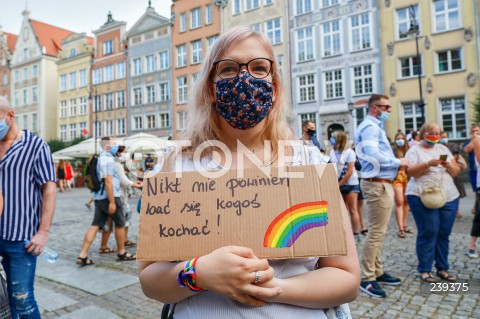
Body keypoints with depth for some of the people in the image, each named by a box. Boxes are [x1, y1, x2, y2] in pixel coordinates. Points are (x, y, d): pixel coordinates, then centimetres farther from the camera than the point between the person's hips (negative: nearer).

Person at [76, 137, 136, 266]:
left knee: (95, 225, 5)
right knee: (120, 223, 6)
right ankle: (122, 253, 18)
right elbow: (108, 181, -22)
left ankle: (82, 256, 1)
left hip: (100, 197, 9)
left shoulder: (101, 157, 18)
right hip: (109, 197, -9)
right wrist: (112, 202, -23)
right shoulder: (108, 159, -14)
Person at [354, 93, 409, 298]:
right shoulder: (370, 127, -13)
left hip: (381, 183, 11)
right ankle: (367, 279, 1)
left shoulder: (375, 126, 20)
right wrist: (397, 162, -15)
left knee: (378, 231, 16)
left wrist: (395, 163, 4)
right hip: (377, 184, -11)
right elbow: (373, 155, -27)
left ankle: (377, 272, 27)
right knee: (376, 232, -7)